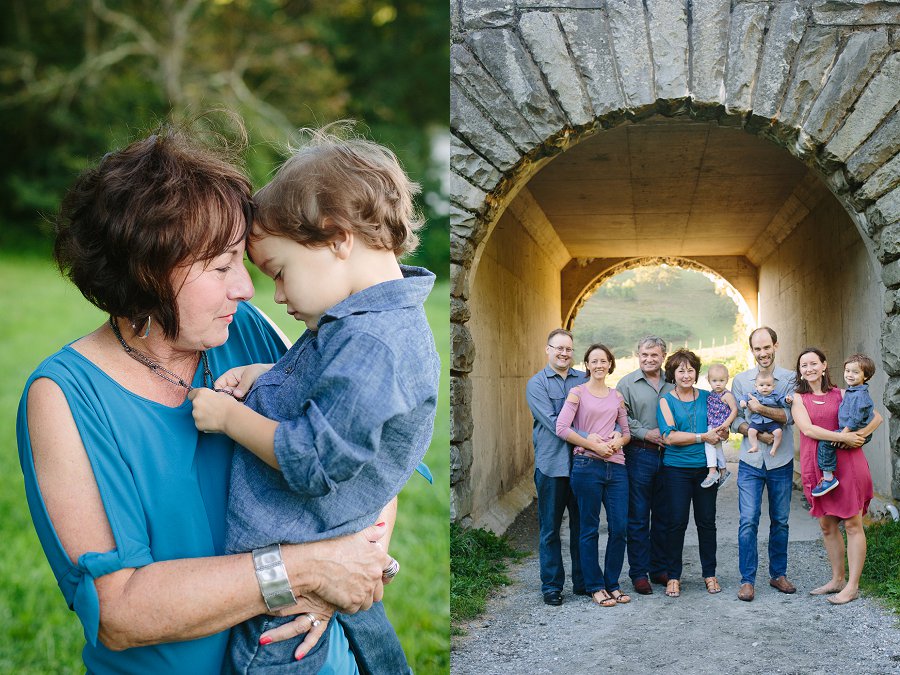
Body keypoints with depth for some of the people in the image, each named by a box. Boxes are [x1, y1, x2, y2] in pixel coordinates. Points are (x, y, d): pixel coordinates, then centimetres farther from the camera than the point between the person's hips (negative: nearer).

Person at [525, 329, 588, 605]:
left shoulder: (585, 380, 11)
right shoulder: (537, 383, -1)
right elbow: (552, 423, -13)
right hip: (551, 464, -3)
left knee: (582, 525, 9)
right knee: (550, 528, 4)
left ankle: (583, 582, 21)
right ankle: (552, 586, 14)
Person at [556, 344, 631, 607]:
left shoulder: (617, 396, 16)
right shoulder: (578, 392, 1)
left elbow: (626, 432, 18)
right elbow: (562, 428, -10)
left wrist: (617, 441, -5)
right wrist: (593, 444, -12)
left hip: (616, 465, 4)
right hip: (587, 465, -4)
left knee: (619, 526, 3)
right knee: (589, 528, 2)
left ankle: (612, 583, 18)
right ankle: (595, 586, 12)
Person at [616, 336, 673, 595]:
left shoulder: (672, 385, 11)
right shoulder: (627, 384, 0)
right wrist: (646, 433, -13)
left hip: (667, 455, 4)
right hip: (639, 455, -4)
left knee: (663, 515, 10)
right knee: (638, 516, 0)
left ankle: (659, 569, 21)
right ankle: (639, 572, 7)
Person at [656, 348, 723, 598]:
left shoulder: (707, 397, 9)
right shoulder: (666, 401, 0)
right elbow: (669, 436, -11)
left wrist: (719, 433, -6)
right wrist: (702, 437, -15)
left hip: (705, 467, 3)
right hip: (677, 469, -2)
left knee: (707, 521, 7)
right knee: (677, 522, -1)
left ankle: (709, 574, 18)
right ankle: (673, 576, 9)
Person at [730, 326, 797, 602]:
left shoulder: (790, 379, 1)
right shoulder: (740, 380, 4)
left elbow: (789, 415, -12)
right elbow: (735, 421, -2)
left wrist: (760, 408, -26)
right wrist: (757, 433, -19)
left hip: (781, 461, 0)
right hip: (750, 462, 0)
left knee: (780, 520, 11)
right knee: (748, 521, -5)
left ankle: (778, 574, 26)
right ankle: (747, 580, 3)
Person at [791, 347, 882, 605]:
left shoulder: (841, 395, 5)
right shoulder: (798, 398, 5)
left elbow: (876, 417, 5)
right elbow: (808, 429, -10)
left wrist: (860, 436, -13)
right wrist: (844, 437, -17)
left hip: (846, 464, -2)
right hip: (816, 466, 2)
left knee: (852, 524, -1)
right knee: (827, 526, 11)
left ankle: (852, 585, 5)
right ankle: (837, 579, 25)